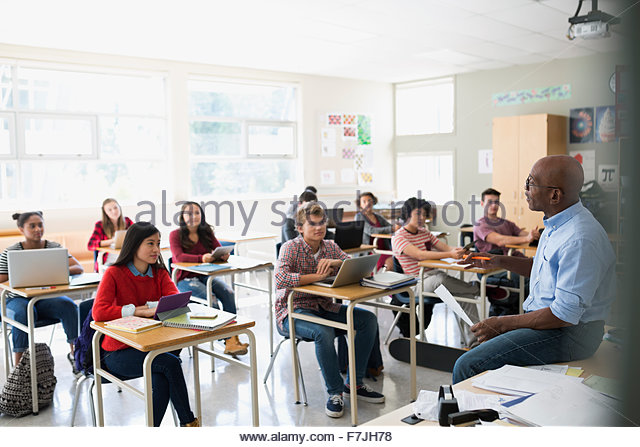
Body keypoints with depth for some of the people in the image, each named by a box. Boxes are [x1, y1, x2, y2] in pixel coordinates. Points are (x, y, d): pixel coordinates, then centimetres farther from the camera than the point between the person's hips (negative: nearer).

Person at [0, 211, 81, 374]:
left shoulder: (54, 247, 1)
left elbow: (79, 268, -8)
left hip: (46, 298, 2)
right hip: (18, 299, -1)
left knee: (68, 305, -28)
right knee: (24, 313, -35)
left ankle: (74, 352, -16)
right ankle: (18, 365, -28)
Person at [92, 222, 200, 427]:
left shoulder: (160, 273, 6)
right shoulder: (114, 273, -8)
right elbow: (98, 312, -21)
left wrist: (149, 307, -25)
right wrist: (138, 310, -22)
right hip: (119, 352, -4)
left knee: (161, 381, -29)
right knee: (171, 362, -27)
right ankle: (188, 422, -11)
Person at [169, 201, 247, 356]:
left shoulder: (206, 233, 13)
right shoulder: (175, 235, -2)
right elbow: (179, 256, -18)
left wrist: (224, 255, -25)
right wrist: (202, 258, -36)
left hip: (205, 275, 4)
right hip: (185, 279, -4)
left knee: (228, 292, -25)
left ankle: (233, 337, -27)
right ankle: (228, 340, -22)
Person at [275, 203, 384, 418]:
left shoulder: (331, 247, 6)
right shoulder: (291, 248, -12)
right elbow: (280, 279, -29)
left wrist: (336, 262, -22)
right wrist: (318, 276, -26)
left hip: (324, 307, 7)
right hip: (294, 310, -6)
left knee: (369, 319, -9)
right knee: (324, 332, -35)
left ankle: (354, 383, 0)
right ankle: (335, 392, -14)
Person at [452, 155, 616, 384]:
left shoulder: (580, 239, -25)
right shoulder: (557, 223, 7)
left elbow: (565, 315, -25)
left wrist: (503, 324, -17)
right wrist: (499, 261, 11)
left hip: (570, 333, -10)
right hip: (548, 318, 10)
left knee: (468, 365, -18)